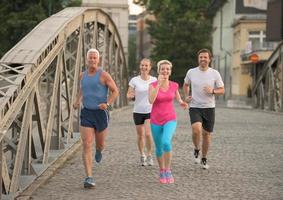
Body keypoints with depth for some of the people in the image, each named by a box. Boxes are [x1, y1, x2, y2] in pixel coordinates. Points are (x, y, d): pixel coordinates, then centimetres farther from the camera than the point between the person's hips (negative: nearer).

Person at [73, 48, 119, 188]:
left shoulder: (104, 75, -8)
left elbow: (115, 91, -6)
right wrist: (77, 101, 10)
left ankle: (99, 150, 58)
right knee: (86, 146, -13)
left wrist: (107, 104, -23)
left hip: (101, 113, -2)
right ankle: (89, 178, -15)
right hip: (86, 114, 2)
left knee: (100, 144, 16)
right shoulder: (83, 75, 7)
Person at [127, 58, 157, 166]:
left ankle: (149, 155, 2)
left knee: (148, 133, -17)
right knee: (140, 135, 8)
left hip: (150, 111, -1)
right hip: (138, 111, 1)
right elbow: (128, 95, 1)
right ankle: (142, 155, 28)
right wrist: (131, 96, -22)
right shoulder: (134, 80, -1)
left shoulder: (154, 80, 1)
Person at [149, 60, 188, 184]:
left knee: (166, 142, -26)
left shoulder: (174, 85, -1)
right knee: (159, 148, 11)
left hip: (170, 120, -1)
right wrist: (159, 84, -26)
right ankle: (162, 171, 34)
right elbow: (151, 101, -25)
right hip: (156, 121, 1)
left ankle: (168, 170, -10)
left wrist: (182, 103, -3)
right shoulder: (153, 85, -7)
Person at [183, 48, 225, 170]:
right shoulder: (191, 72, 0)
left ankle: (204, 159, 26)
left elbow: (222, 90, 3)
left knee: (206, 134, 7)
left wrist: (212, 91, -17)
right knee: (196, 129, -24)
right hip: (195, 107, -1)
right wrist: (186, 96, 3)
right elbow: (186, 85, 20)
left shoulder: (215, 74, -2)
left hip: (209, 108, 1)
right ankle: (196, 150, 4)